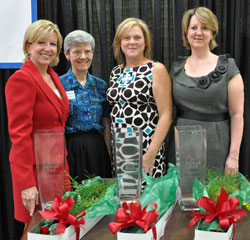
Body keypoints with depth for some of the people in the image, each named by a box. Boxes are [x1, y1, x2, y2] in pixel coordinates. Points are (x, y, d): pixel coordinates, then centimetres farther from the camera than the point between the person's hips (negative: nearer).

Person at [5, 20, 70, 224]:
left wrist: (62, 163, 14)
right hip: (34, 166, -8)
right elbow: (19, 133, -18)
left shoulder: (53, 76, 12)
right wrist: (26, 183, -21)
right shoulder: (21, 79, -14)